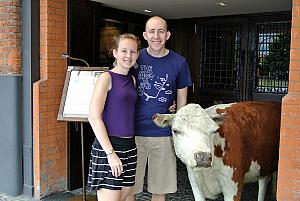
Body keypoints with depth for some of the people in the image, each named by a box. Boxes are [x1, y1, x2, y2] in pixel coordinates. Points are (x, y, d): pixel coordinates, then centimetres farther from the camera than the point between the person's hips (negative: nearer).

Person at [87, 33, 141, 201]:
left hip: (129, 146, 7)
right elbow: (94, 117, -14)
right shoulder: (107, 77, -8)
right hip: (109, 145, -7)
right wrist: (110, 153, -18)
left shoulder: (132, 80, 13)